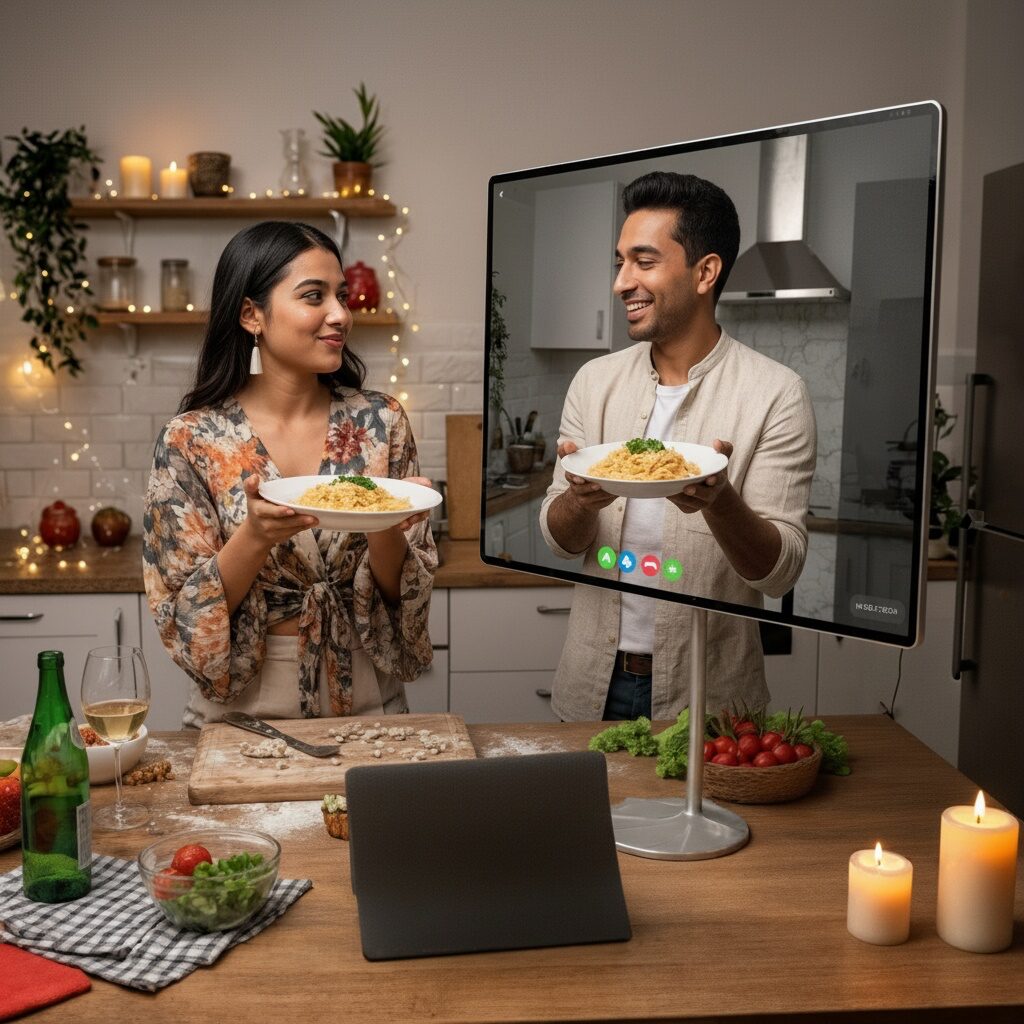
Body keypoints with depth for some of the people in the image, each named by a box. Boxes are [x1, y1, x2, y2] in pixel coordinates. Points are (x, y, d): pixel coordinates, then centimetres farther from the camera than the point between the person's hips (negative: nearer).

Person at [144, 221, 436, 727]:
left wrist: (383, 529, -18)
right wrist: (255, 537, -21)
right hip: (245, 711, -1)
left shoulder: (380, 421, -2)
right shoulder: (190, 440, -6)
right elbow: (184, 616, -6)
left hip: (365, 703, 1)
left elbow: (401, 591, 2)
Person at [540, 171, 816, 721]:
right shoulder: (595, 382, 2)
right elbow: (558, 539, 2)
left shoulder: (775, 394, -11)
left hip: (705, 694, -3)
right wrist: (583, 497, -21)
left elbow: (781, 570, -13)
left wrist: (718, 501, -32)